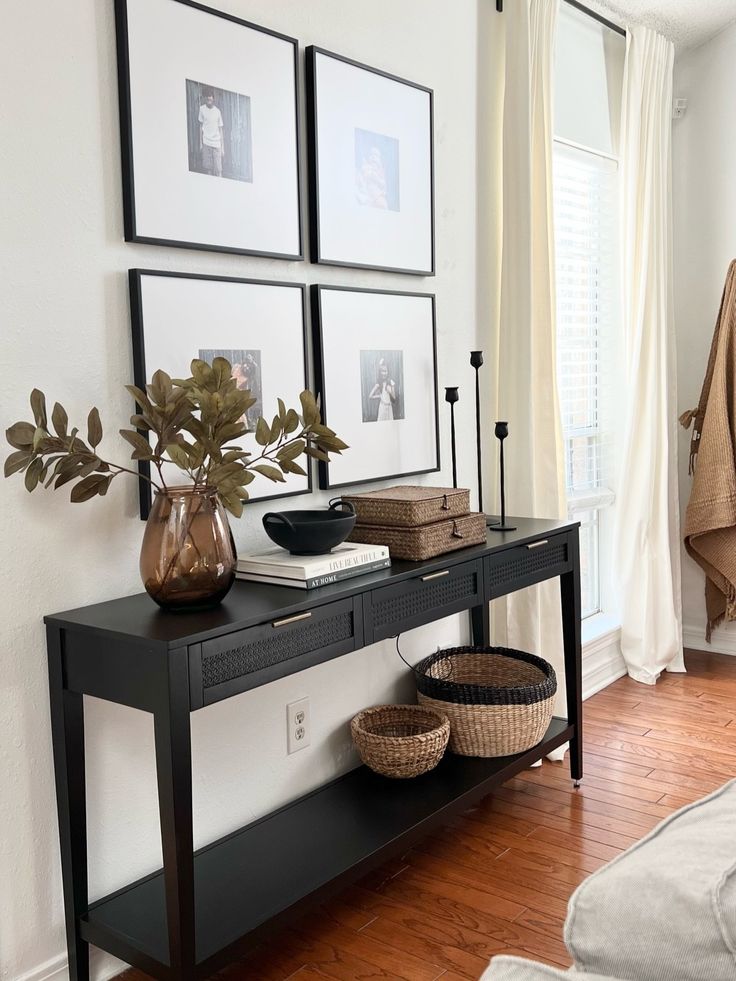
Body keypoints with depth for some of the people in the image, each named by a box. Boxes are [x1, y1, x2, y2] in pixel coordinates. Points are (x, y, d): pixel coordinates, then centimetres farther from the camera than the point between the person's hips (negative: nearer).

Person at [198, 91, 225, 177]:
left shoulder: (217, 111, 0)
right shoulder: (202, 109, 2)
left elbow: (221, 129, 3)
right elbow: (201, 126, 8)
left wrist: (223, 148, 1)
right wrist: (200, 143, 5)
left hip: (216, 144, -1)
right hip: (206, 143, 1)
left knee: (218, 170, -3)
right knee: (207, 168, 3)